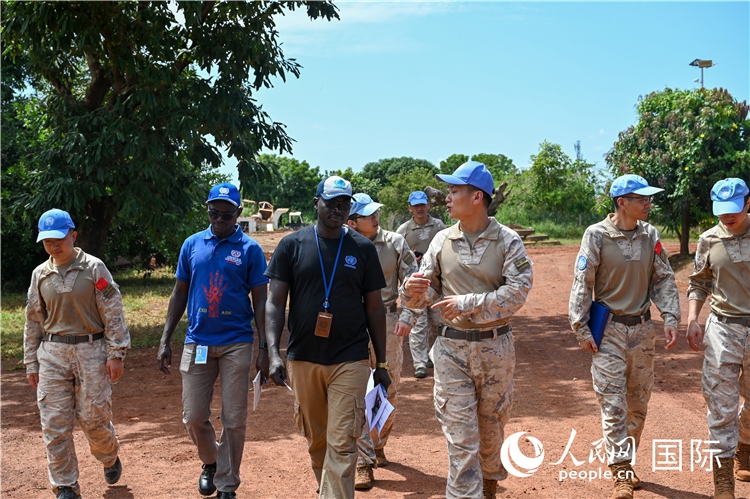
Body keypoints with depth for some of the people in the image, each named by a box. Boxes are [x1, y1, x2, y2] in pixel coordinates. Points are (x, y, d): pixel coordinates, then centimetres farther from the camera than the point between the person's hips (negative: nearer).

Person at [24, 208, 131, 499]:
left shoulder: (94, 268, -4)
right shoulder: (40, 274, 7)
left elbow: (113, 314, -6)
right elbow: (33, 322, 12)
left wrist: (116, 354, -10)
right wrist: (31, 364, 10)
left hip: (91, 350, -3)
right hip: (52, 353, 3)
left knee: (93, 417, 1)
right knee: (54, 423, 1)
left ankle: (110, 457, 34)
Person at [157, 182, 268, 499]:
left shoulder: (250, 249, -2)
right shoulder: (192, 244, 6)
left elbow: (260, 301, -1)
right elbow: (179, 293, 10)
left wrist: (263, 348, -7)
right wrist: (165, 341, 5)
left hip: (237, 344, -2)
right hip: (197, 342, 3)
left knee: (234, 420, 3)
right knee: (193, 417, 6)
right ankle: (210, 462, 35)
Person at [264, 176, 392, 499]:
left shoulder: (363, 248, 3)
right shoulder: (291, 245, 2)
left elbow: (374, 307, 6)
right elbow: (275, 303, -1)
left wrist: (382, 363, 5)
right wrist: (274, 353, -13)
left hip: (350, 360, -1)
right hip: (302, 359, 1)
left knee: (342, 444, -5)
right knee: (315, 440, 15)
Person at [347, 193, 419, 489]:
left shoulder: (395, 243, 1)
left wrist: (407, 317, -9)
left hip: (388, 324, 2)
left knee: (390, 392, 13)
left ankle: (378, 445, 36)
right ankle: (364, 463, 2)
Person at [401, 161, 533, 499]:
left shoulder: (507, 241, -6)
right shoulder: (442, 240, 1)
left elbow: (518, 292, -17)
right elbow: (427, 293, 3)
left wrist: (468, 303, -23)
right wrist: (413, 291, -21)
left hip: (495, 346, 0)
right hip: (451, 347, 1)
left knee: (491, 426, 18)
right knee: (459, 433, -1)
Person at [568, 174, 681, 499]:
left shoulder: (650, 235, 2)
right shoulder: (596, 235, -11)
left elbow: (663, 279, 6)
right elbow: (582, 284, -9)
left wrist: (670, 318, -5)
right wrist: (581, 328, -12)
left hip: (642, 328, 5)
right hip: (609, 328, -5)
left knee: (638, 402, 13)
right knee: (613, 404, -4)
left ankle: (624, 462, 31)